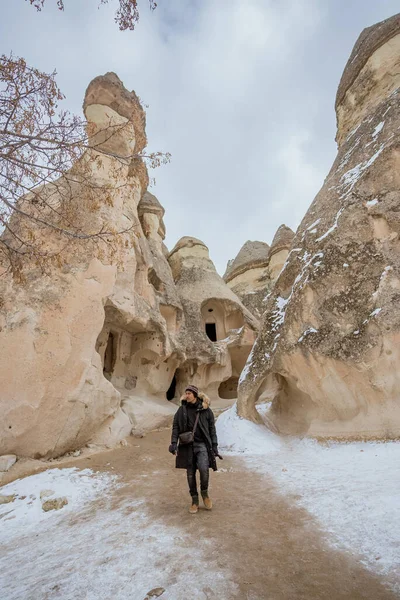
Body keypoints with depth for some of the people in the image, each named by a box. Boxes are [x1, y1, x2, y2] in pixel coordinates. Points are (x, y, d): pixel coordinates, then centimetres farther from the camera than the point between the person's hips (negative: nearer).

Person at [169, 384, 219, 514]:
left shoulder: (206, 410, -2)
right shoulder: (181, 410, 1)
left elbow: (212, 429, 3)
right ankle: (194, 501, 26)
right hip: (187, 446, 2)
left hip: (202, 444, -2)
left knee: (203, 469, -20)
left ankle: (204, 493, 9)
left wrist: (214, 446, 0)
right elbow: (175, 427, 3)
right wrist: (174, 443, -10)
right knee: (190, 474, 7)